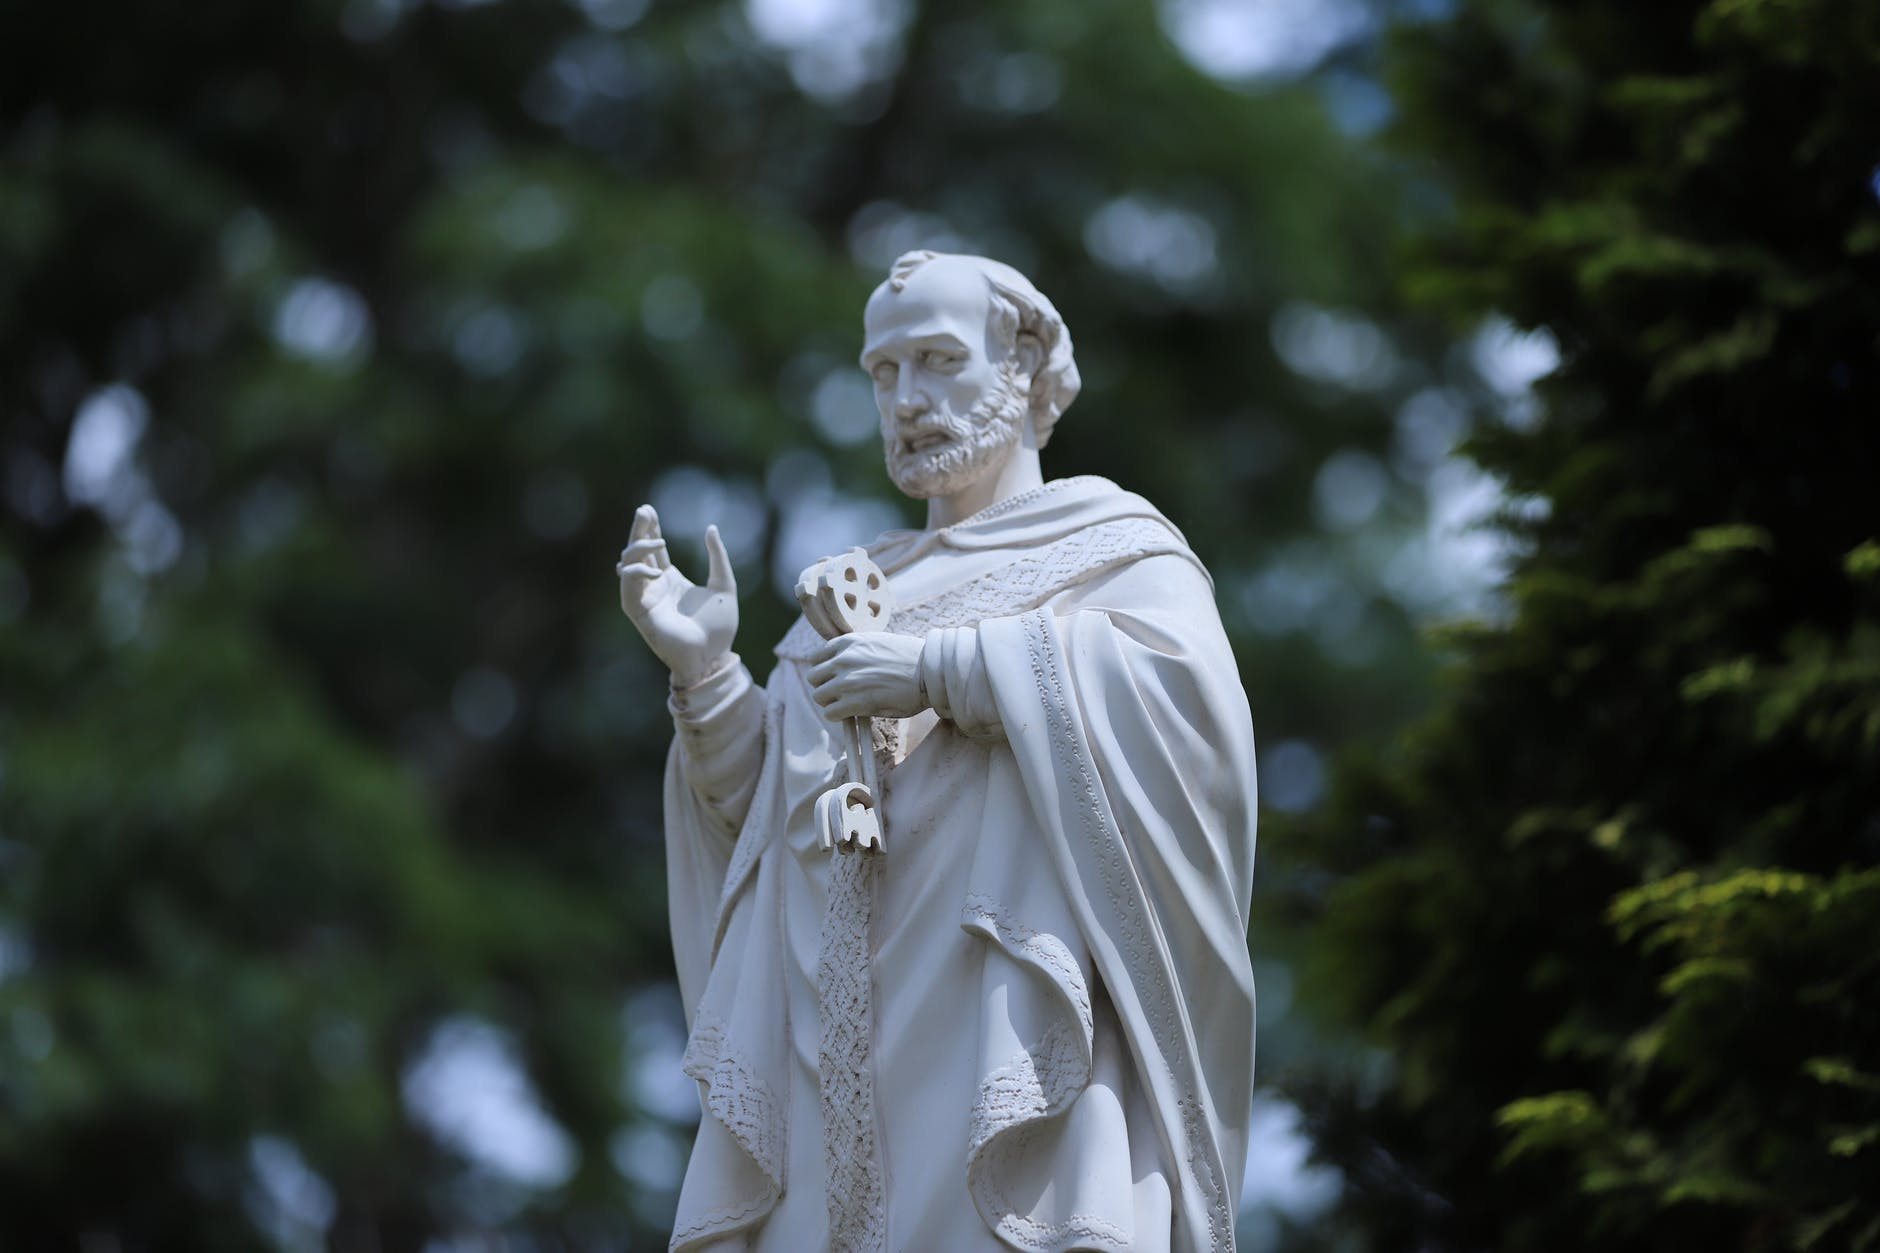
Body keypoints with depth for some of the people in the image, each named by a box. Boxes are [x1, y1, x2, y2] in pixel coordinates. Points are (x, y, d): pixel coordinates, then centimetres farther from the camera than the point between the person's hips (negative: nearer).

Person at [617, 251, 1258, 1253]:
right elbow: (766, 813, 22)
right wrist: (704, 673, 5)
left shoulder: (1113, 548, 10)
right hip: (847, 1048, 5)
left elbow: (1194, 692, -12)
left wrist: (944, 671, -13)